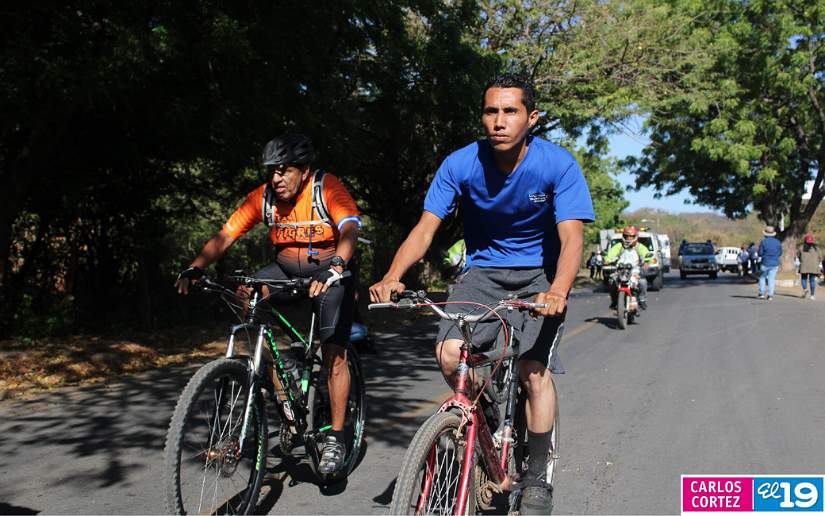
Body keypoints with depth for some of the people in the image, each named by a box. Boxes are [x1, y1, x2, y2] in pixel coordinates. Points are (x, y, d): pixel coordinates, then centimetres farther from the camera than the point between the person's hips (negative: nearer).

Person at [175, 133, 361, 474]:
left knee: (334, 355, -11)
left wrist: (334, 268, -54)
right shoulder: (263, 197, -10)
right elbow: (226, 235, -14)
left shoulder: (327, 187, -21)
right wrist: (194, 269, -30)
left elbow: (350, 228, -36)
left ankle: (336, 439, 2)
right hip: (286, 271, 4)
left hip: (330, 273, -4)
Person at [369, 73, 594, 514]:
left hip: (538, 274, -2)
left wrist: (557, 291, -46)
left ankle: (536, 480, 6)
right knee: (449, 355, -19)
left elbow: (572, 237, -27)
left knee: (534, 373, -15)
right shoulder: (461, 164, -15)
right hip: (482, 269, 2)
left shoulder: (558, 165, -19)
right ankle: (485, 419, 12)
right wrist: (392, 276, -35)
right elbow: (425, 228, -18)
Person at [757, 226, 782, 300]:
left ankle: (762, 293, 11)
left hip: (765, 263, -2)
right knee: (771, 279, 5)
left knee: (762, 278, 14)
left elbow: (760, 253, -9)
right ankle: (770, 295, 0)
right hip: (775, 263, 2)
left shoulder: (763, 242, -10)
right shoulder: (778, 242, 2)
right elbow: (780, 253, 8)